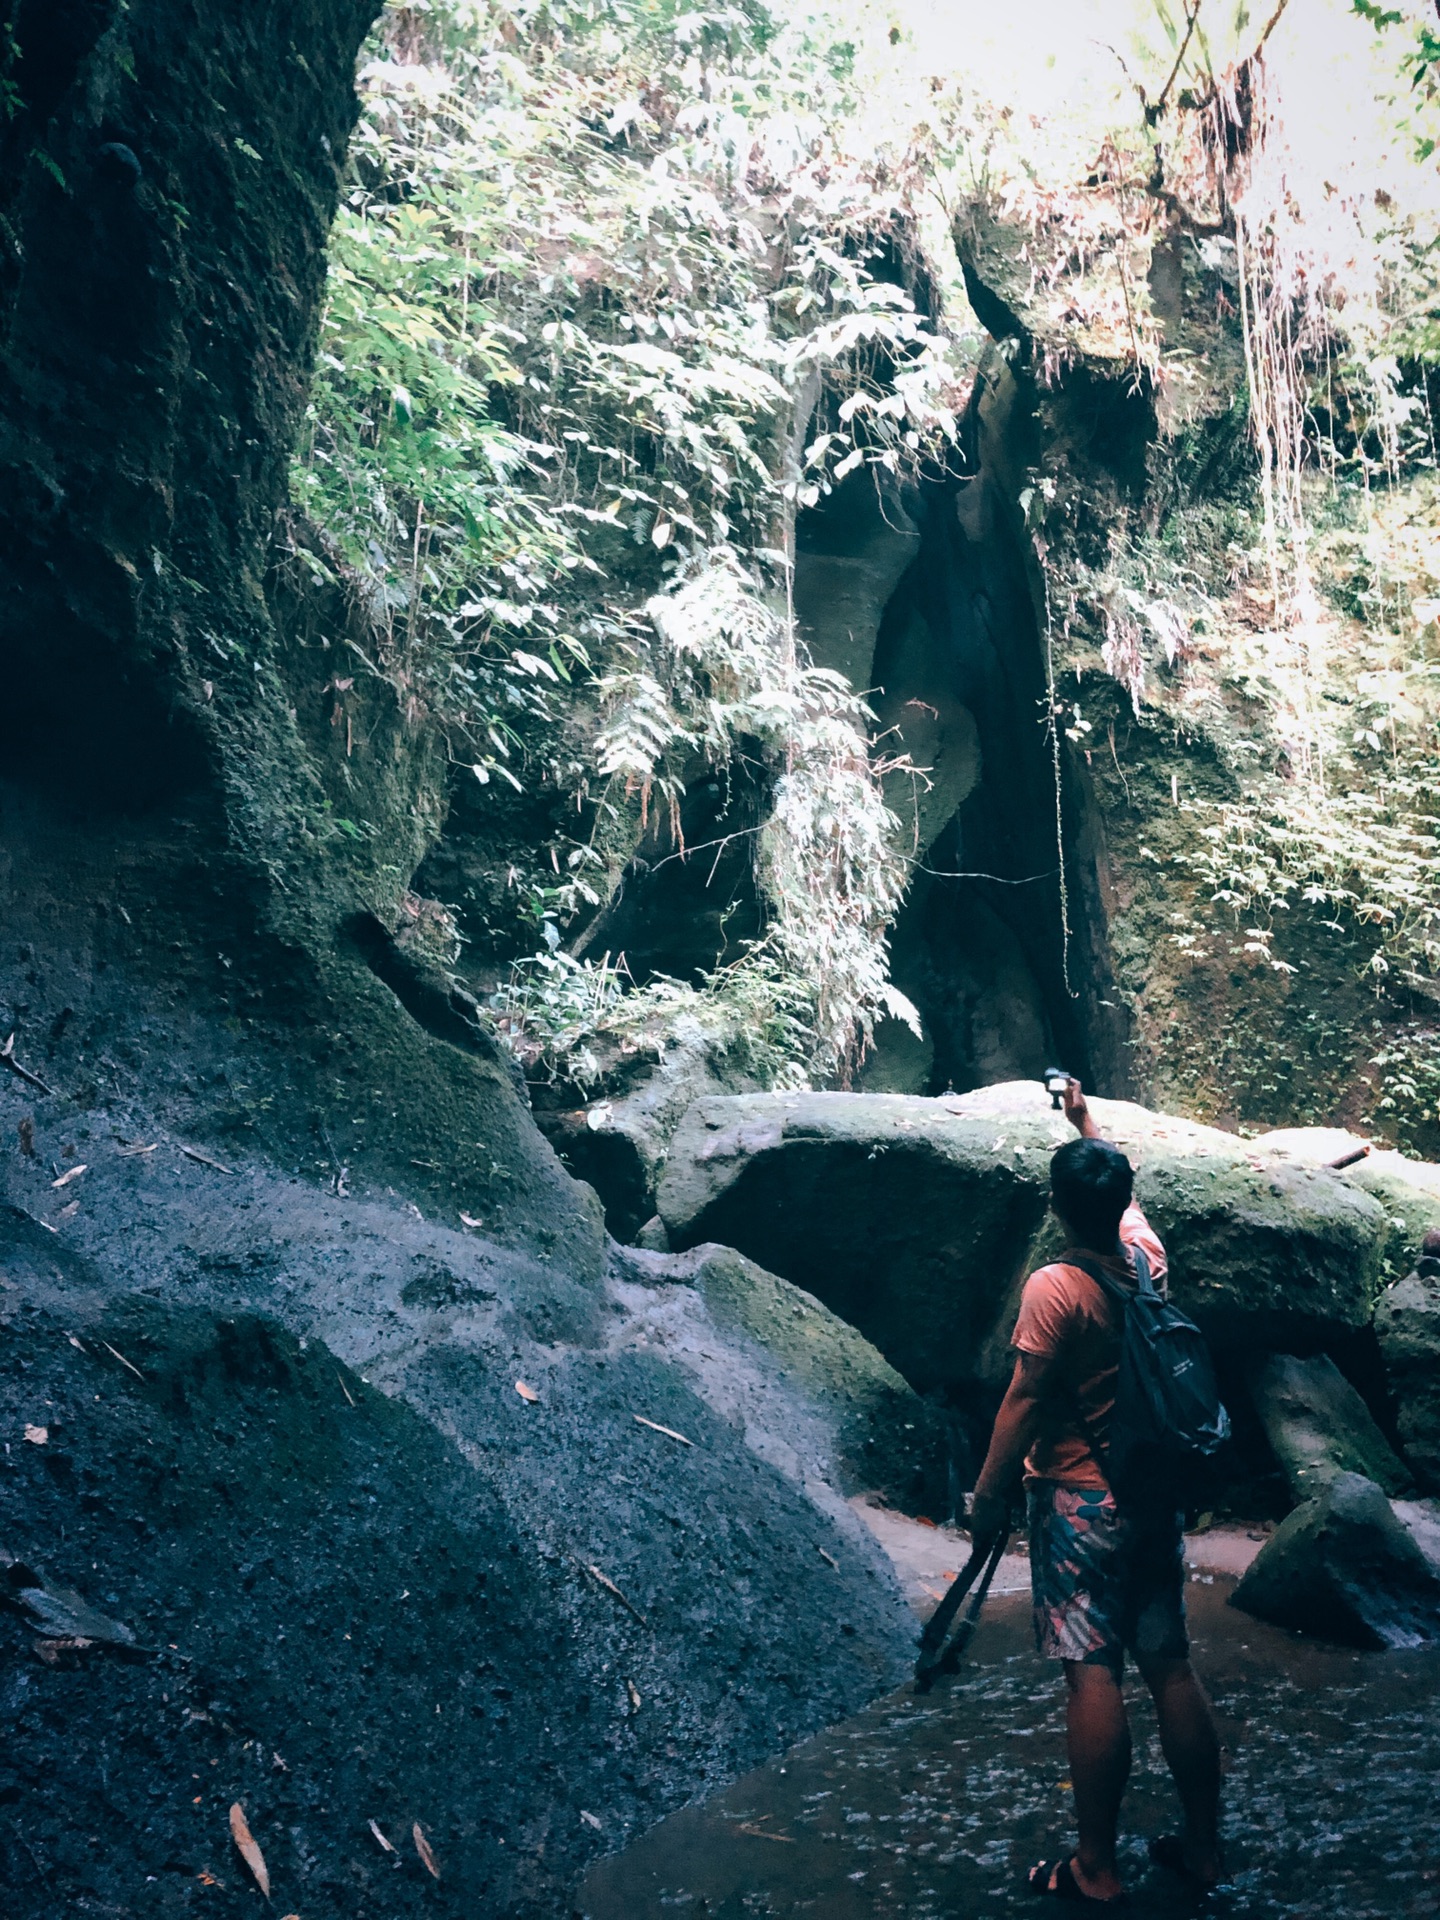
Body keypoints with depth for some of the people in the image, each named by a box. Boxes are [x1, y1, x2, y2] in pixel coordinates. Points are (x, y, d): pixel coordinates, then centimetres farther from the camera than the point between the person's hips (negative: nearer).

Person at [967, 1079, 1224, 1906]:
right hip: (1157, 1497, 6)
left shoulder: (1054, 1288, -18)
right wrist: (1086, 1119, 35)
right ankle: (1204, 1845, 24)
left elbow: (1024, 1402, -17)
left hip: (1081, 1503, -6)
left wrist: (989, 1495, -6)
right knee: (1172, 1666, 12)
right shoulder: (1148, 1255, 0)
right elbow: (1126, 1188, 21)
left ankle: (1096, 1868, 7)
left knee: (1094, 1676, -1)